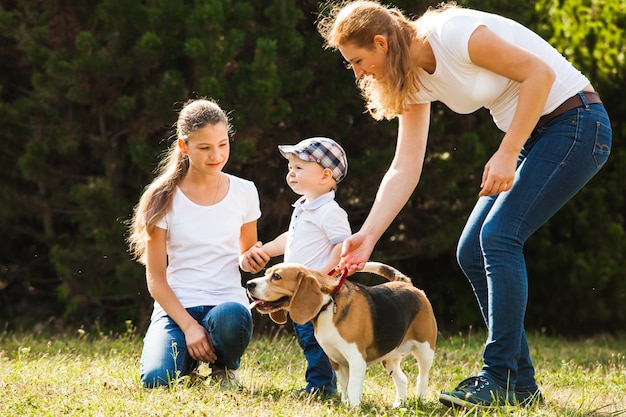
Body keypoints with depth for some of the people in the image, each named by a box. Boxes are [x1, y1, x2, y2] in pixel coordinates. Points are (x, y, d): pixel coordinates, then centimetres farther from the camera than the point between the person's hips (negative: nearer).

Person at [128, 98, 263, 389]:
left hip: (227, 302, 1)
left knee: (231, 318, -37)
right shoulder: (164, 199, -2)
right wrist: (188, 326, -16)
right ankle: (189, 362, 11)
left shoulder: (243, 192, 5)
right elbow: (155, 277, -2)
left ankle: (225, 369, 0)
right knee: (157, 379, -29)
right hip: (176, 305, -1)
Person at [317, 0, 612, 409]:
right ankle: (522, 385, 8)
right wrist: (367, 236, -4)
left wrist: (507, 154, -20)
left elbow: (539, 72, -21)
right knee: (472, 251, 2)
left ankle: (499, 380, -13)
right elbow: (405, 168, 3)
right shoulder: (414, 80, 4)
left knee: (498, 235, -18)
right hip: (532, 138, 9)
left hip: (575, 122, -9)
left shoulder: (452, 34, -22)